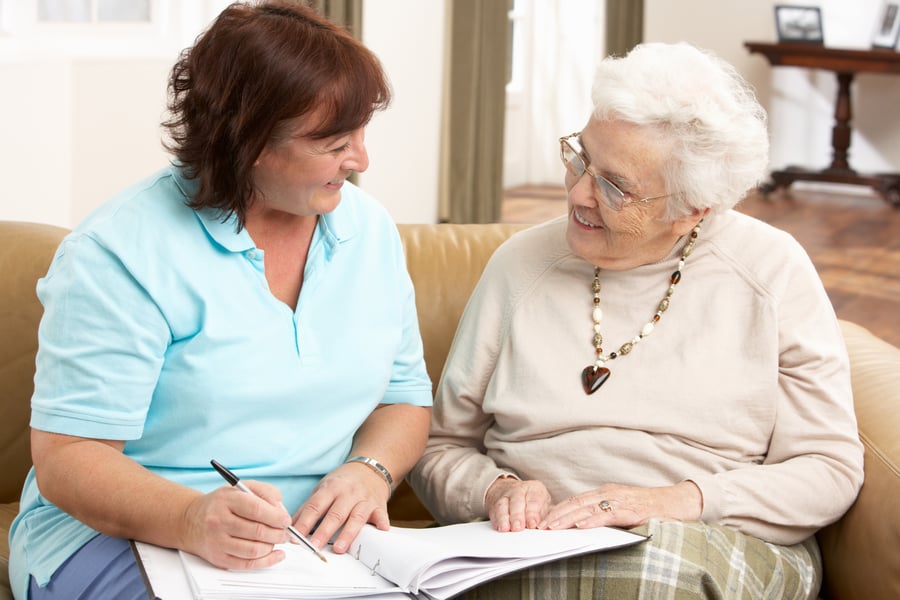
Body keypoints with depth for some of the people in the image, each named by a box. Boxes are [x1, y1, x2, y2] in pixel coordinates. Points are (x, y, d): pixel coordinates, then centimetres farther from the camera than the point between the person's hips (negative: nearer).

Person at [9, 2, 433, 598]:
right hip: (123, 538, -4)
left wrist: (370, 469, -9)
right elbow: (67, 458, -14)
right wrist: (194, 520, -34)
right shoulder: (121, 254, -11)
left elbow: (406, 394, 15)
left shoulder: (370, 229, 8)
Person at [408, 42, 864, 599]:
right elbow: (441, 451, 12)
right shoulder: (521, 265, 8)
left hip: (722, 554, 0)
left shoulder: (773, 270, 3)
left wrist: (680, 501, -15)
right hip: (531, 550, 1)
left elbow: (830, 469, 0)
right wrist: (498, 491, -11)